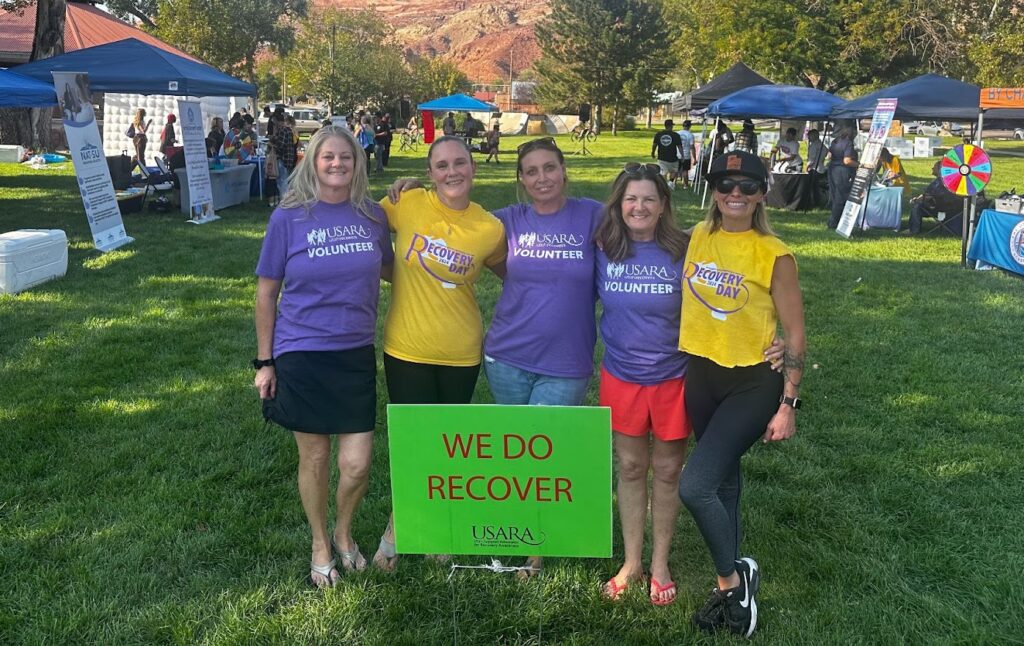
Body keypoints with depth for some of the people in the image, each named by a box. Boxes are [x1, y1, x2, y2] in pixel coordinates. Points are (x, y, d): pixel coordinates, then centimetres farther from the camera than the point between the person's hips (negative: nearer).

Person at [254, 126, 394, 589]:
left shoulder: (371, 214, 2)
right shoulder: (288, 217, -5)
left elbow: (389, 271, 16)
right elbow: (266, 294, 0)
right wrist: (264, 362, 0)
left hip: (356, 354, 2)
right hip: (301, 355, -2)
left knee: (357, 463, 0)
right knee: (314, 458, 11)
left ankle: (344, 533, 31)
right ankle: (320, 546, 35)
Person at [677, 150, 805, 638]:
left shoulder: (774, 255, -12)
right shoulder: (699, 236, 3)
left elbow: (795, 333, -8)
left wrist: (788, 405, -11)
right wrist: (681, 366, 13)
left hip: (753, 384, -5)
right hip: (702, 376, 6)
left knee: (693, 487, -15)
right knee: (722, 482, 17)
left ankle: (733, 577, 10)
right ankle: (729, 587, 33)